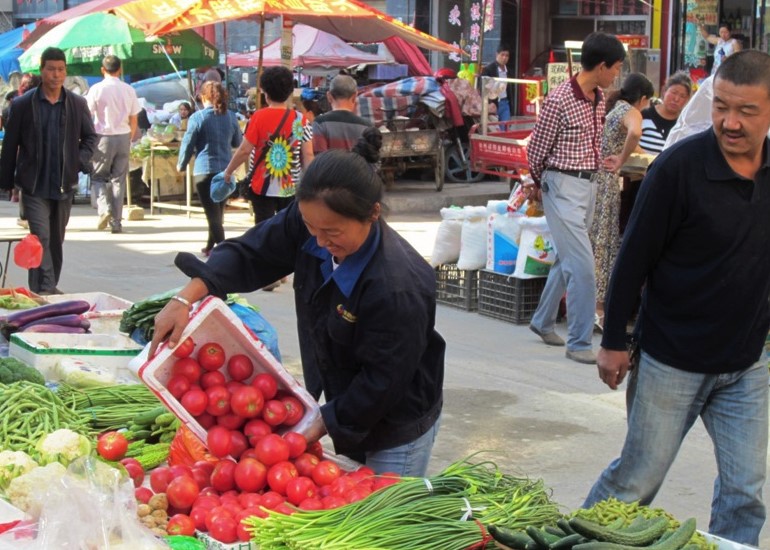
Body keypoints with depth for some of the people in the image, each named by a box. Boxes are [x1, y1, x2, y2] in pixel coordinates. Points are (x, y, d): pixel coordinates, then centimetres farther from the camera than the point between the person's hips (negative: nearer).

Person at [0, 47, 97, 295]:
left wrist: (81, 160, -3)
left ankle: (50, 286, 27)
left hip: (64, 185, 3)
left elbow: (90, 136, 15)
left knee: (57, 239, 13)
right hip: (35, 186, -3)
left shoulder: (78, 104, 2)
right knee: (41, 237, -12)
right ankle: (43, 289, -11)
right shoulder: (22, 104, -4)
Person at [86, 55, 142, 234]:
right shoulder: (129, 90, 2)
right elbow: (134, 120, 6)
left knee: (98, 177, 11)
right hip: (123, 137, 3)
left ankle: (104, 208, -13)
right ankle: (116, 221, 7)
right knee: (118, 179, 8)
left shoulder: (97, 89, -7)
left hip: (104, 137, -3)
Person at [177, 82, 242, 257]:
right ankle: (210, 246, 31)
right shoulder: (231, 117, 3)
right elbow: (237, 142, 14)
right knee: (218, 210, 18)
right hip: (226, 170, 5)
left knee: (212, 212, -5)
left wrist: (181, 165, 11)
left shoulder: (197, 117, -9)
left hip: (204, 170, -5)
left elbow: (188, 144, -4)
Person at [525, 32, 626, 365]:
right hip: (563, 187, -8)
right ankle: (579, 343, -4)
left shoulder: (599, 97, 7)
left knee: (567, 260, 18)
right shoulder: (560, 100, -17)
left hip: (589, 184, 8)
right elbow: (536, 149, -7)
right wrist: (538, 184, 10)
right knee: (582, 265, -11)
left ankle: (542, 322, 34)